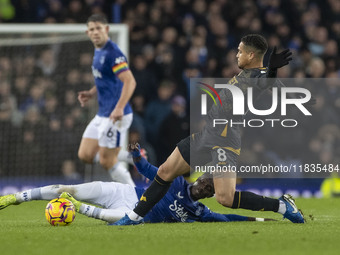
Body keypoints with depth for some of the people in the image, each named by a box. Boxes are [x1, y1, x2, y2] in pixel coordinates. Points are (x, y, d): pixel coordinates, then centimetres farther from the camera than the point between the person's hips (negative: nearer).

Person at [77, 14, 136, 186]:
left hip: (115, 116, -10)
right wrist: (91, 93, 11)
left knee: (106, 161, -5)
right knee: (85, 155, 8)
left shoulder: (112, 53, -17)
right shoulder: (98, 51, 13)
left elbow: (130, 81, -27)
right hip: (102, 114, 10)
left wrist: (119, 108, -37)